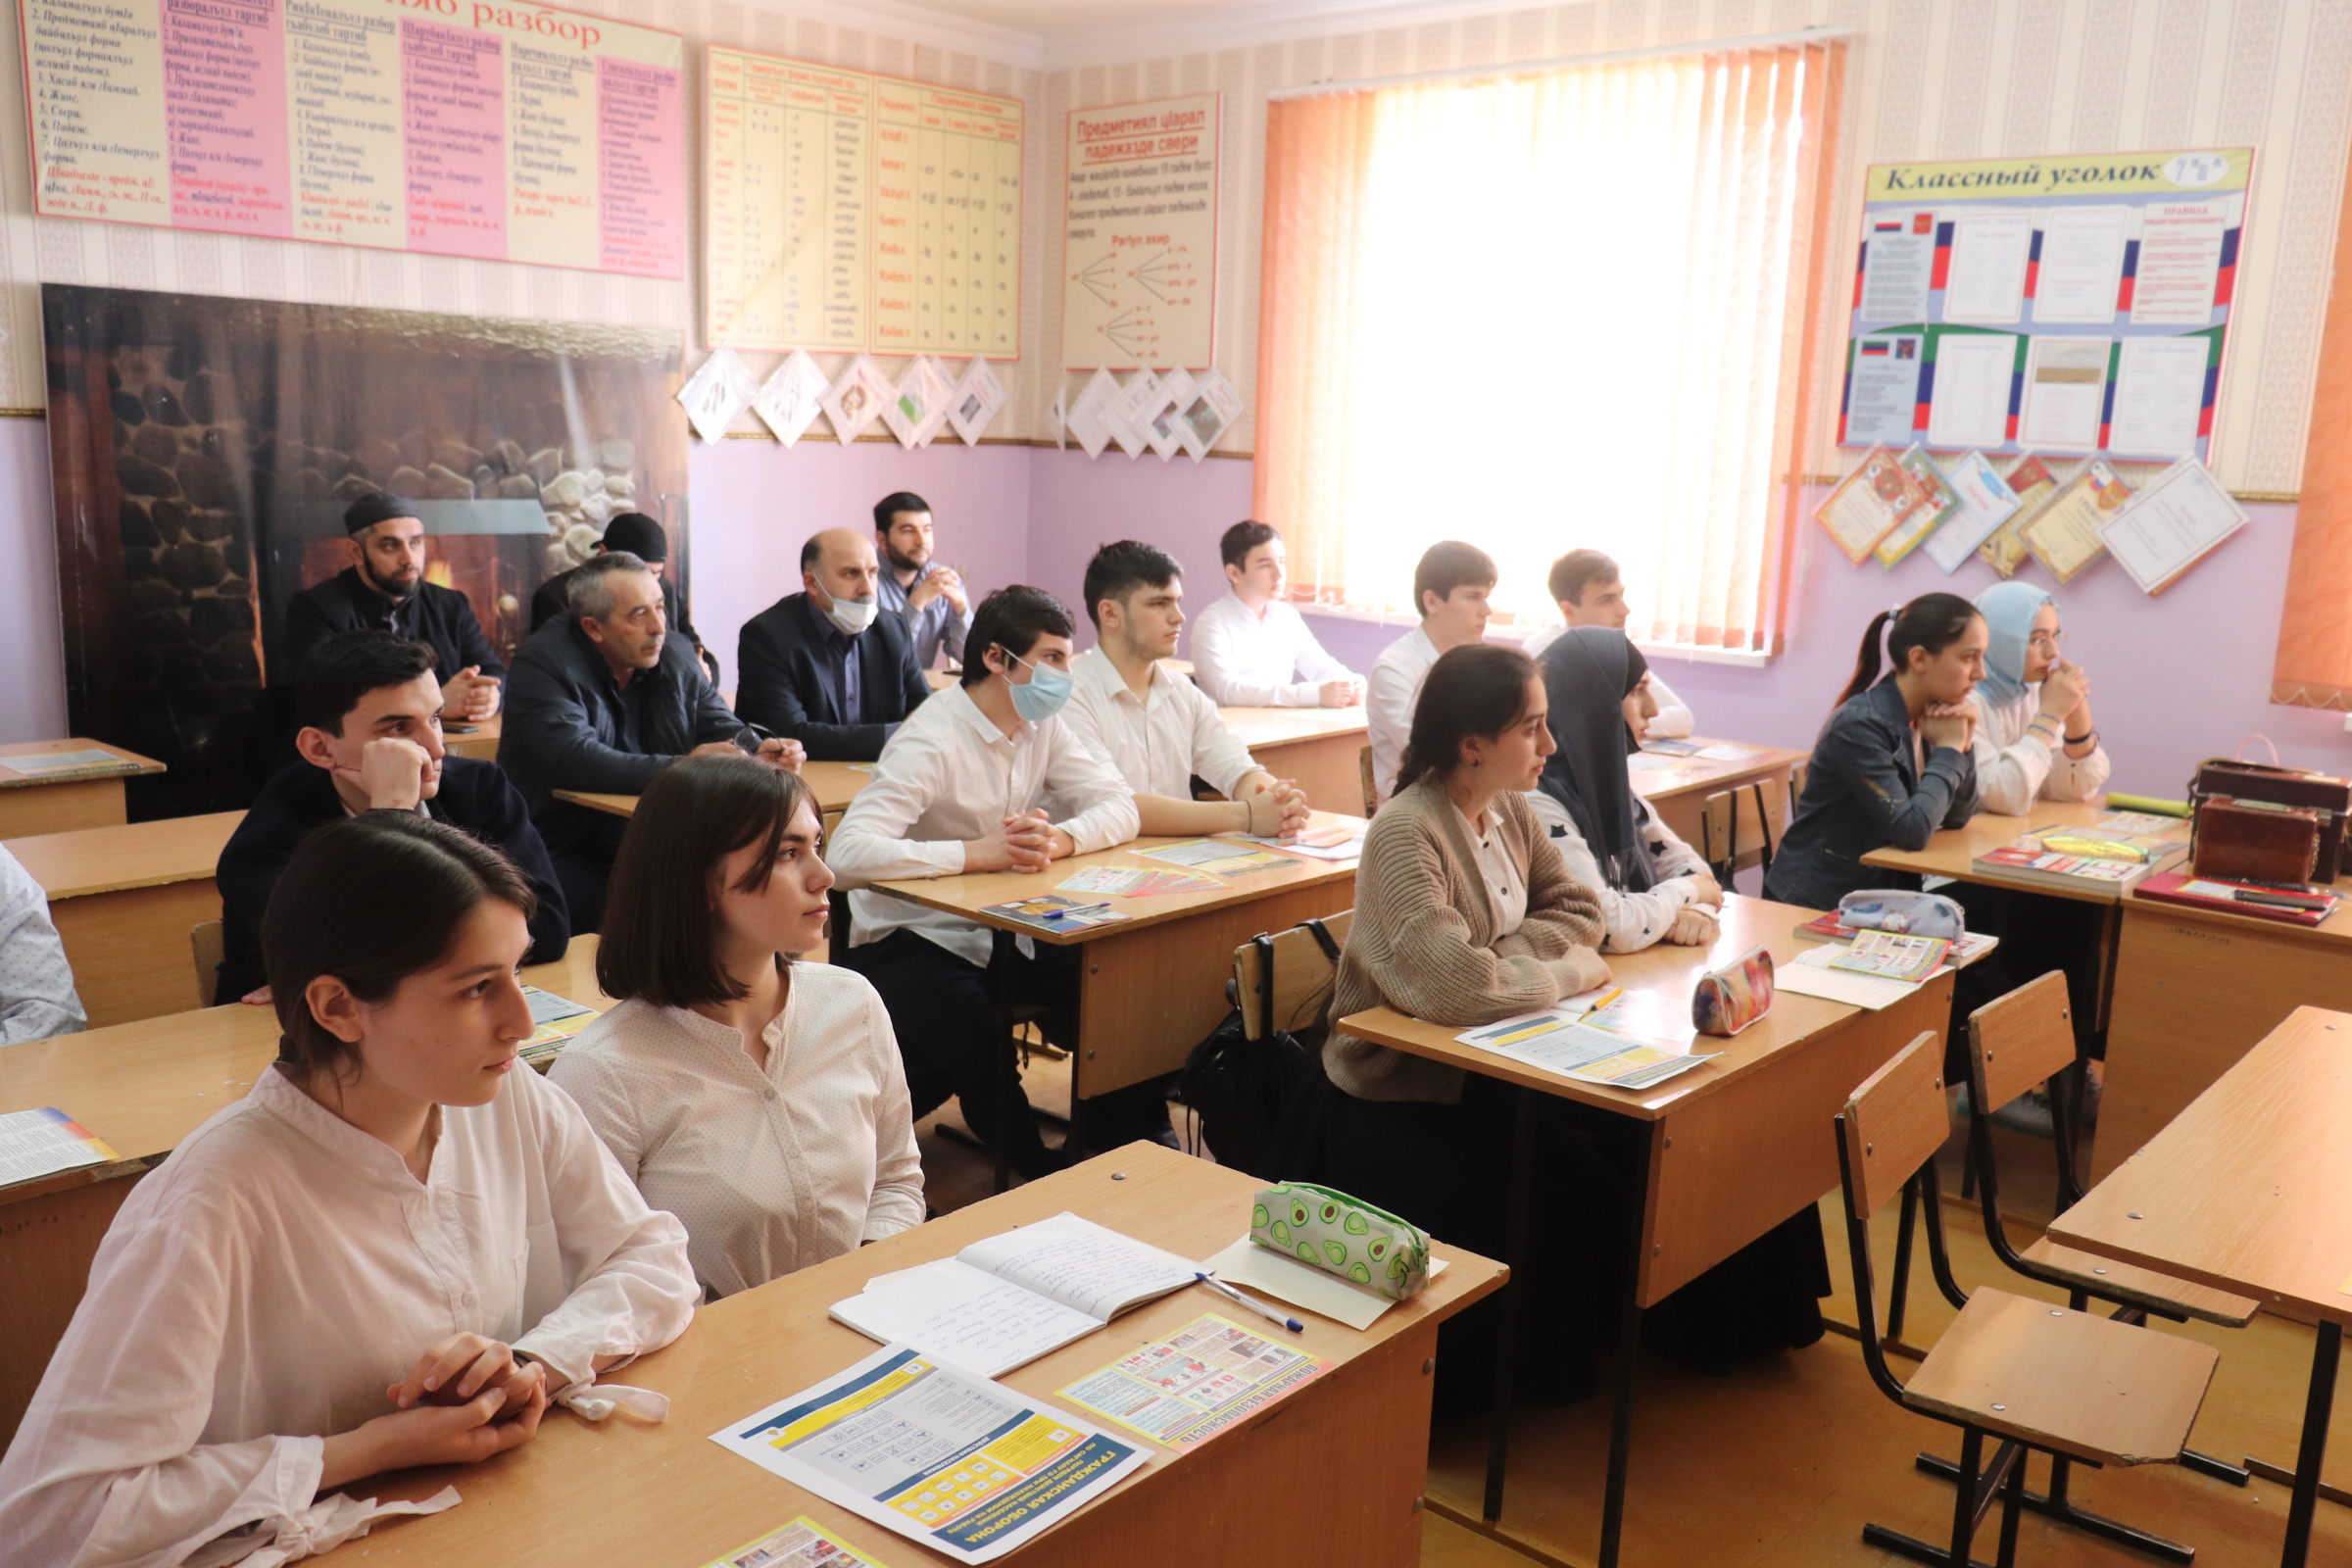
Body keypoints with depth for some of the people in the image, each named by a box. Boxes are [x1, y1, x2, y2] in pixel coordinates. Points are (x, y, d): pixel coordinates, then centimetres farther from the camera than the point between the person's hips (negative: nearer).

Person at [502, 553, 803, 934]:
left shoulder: (677, 656, 9)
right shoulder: (544, 663, -10)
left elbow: (725, 729, 13)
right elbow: (577, 763, -24)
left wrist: (757, 750, -12)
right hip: (565, 855, -5)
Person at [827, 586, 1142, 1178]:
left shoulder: (1042, 724, 4)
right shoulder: (933, 741, -20)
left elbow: (1120, 807, -4)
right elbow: (848, 853, -32)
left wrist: (1060, 839, -25)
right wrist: (976, 852, -34)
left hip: (1002, 930, 7)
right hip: (911, 941, -7)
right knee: (976, 1045, -33)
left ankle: (1133, 1149, 6)